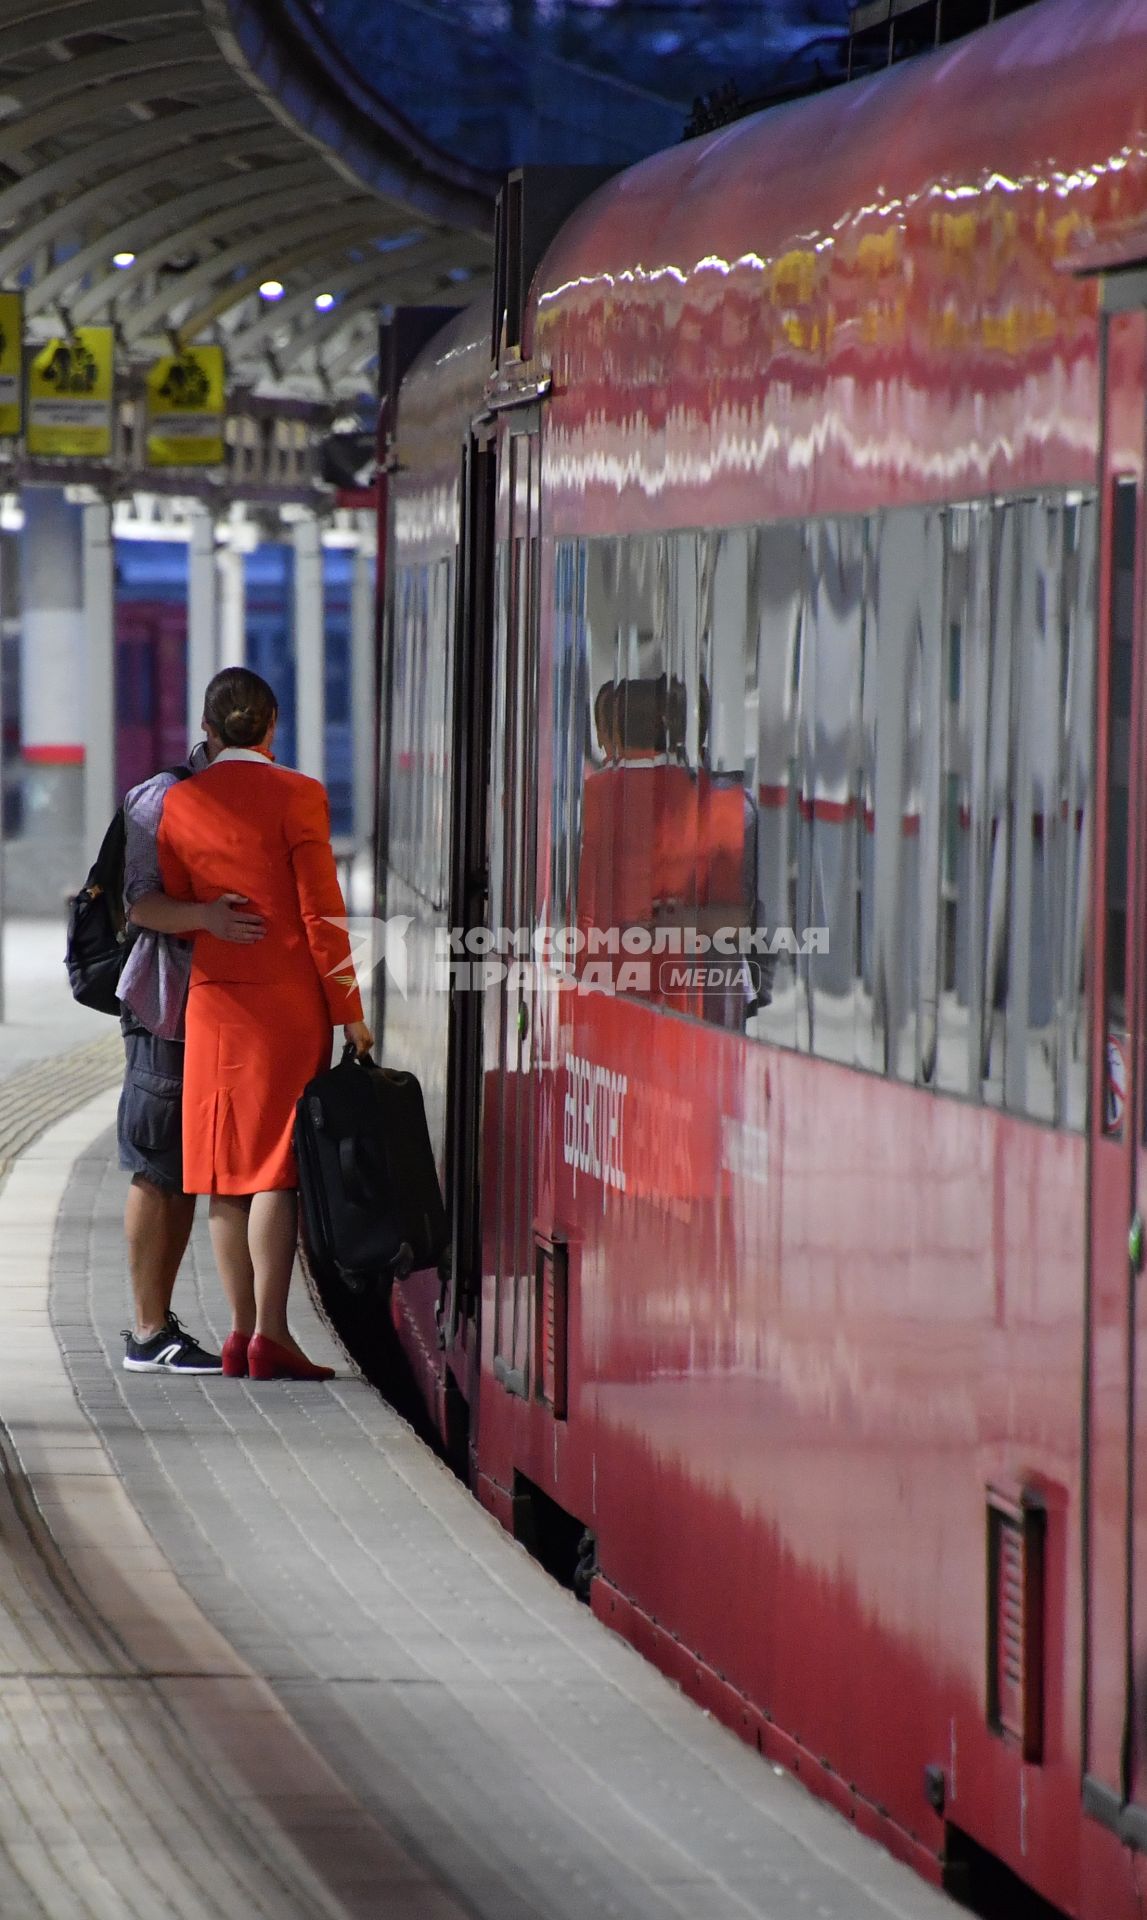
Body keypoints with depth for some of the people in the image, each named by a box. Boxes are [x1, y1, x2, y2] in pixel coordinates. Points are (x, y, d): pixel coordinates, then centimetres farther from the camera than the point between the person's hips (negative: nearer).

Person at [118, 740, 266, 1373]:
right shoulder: (161, 799, -9)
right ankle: (148, 1334, -4)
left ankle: (157, 1323, 14)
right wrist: (203, 915, -33)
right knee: (158, 1173, -6)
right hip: (168, 1007, -8)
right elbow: (140, 903, -17)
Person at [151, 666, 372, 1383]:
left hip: (214, 1000, 4)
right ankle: (270, 1332, -9)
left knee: (230, 1165, 9)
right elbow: (321, 913, -10)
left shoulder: (182, 802, 4)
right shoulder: (298, 795, -9)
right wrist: (348, 1009, -4)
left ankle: (243, 1331, 11)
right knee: (277, 1164, -4)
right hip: (289, 1001, -4)